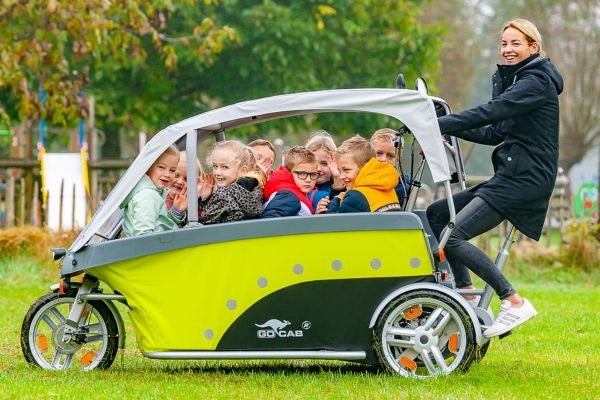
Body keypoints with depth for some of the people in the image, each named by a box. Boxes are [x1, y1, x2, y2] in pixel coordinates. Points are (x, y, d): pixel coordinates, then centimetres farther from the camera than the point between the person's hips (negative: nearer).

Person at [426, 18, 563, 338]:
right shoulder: (514, 80, 20)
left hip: (526, 179, -10)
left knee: (452, 236, -18)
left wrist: (436, 125, -24)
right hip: (510, 176, 10)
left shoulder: (536, 81, -10)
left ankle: (514, 303, -15)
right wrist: (447, 128, 9)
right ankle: (465, 291, 6)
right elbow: (495, 133, 19)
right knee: (436, 214, 6)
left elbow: (489, 113, -22)